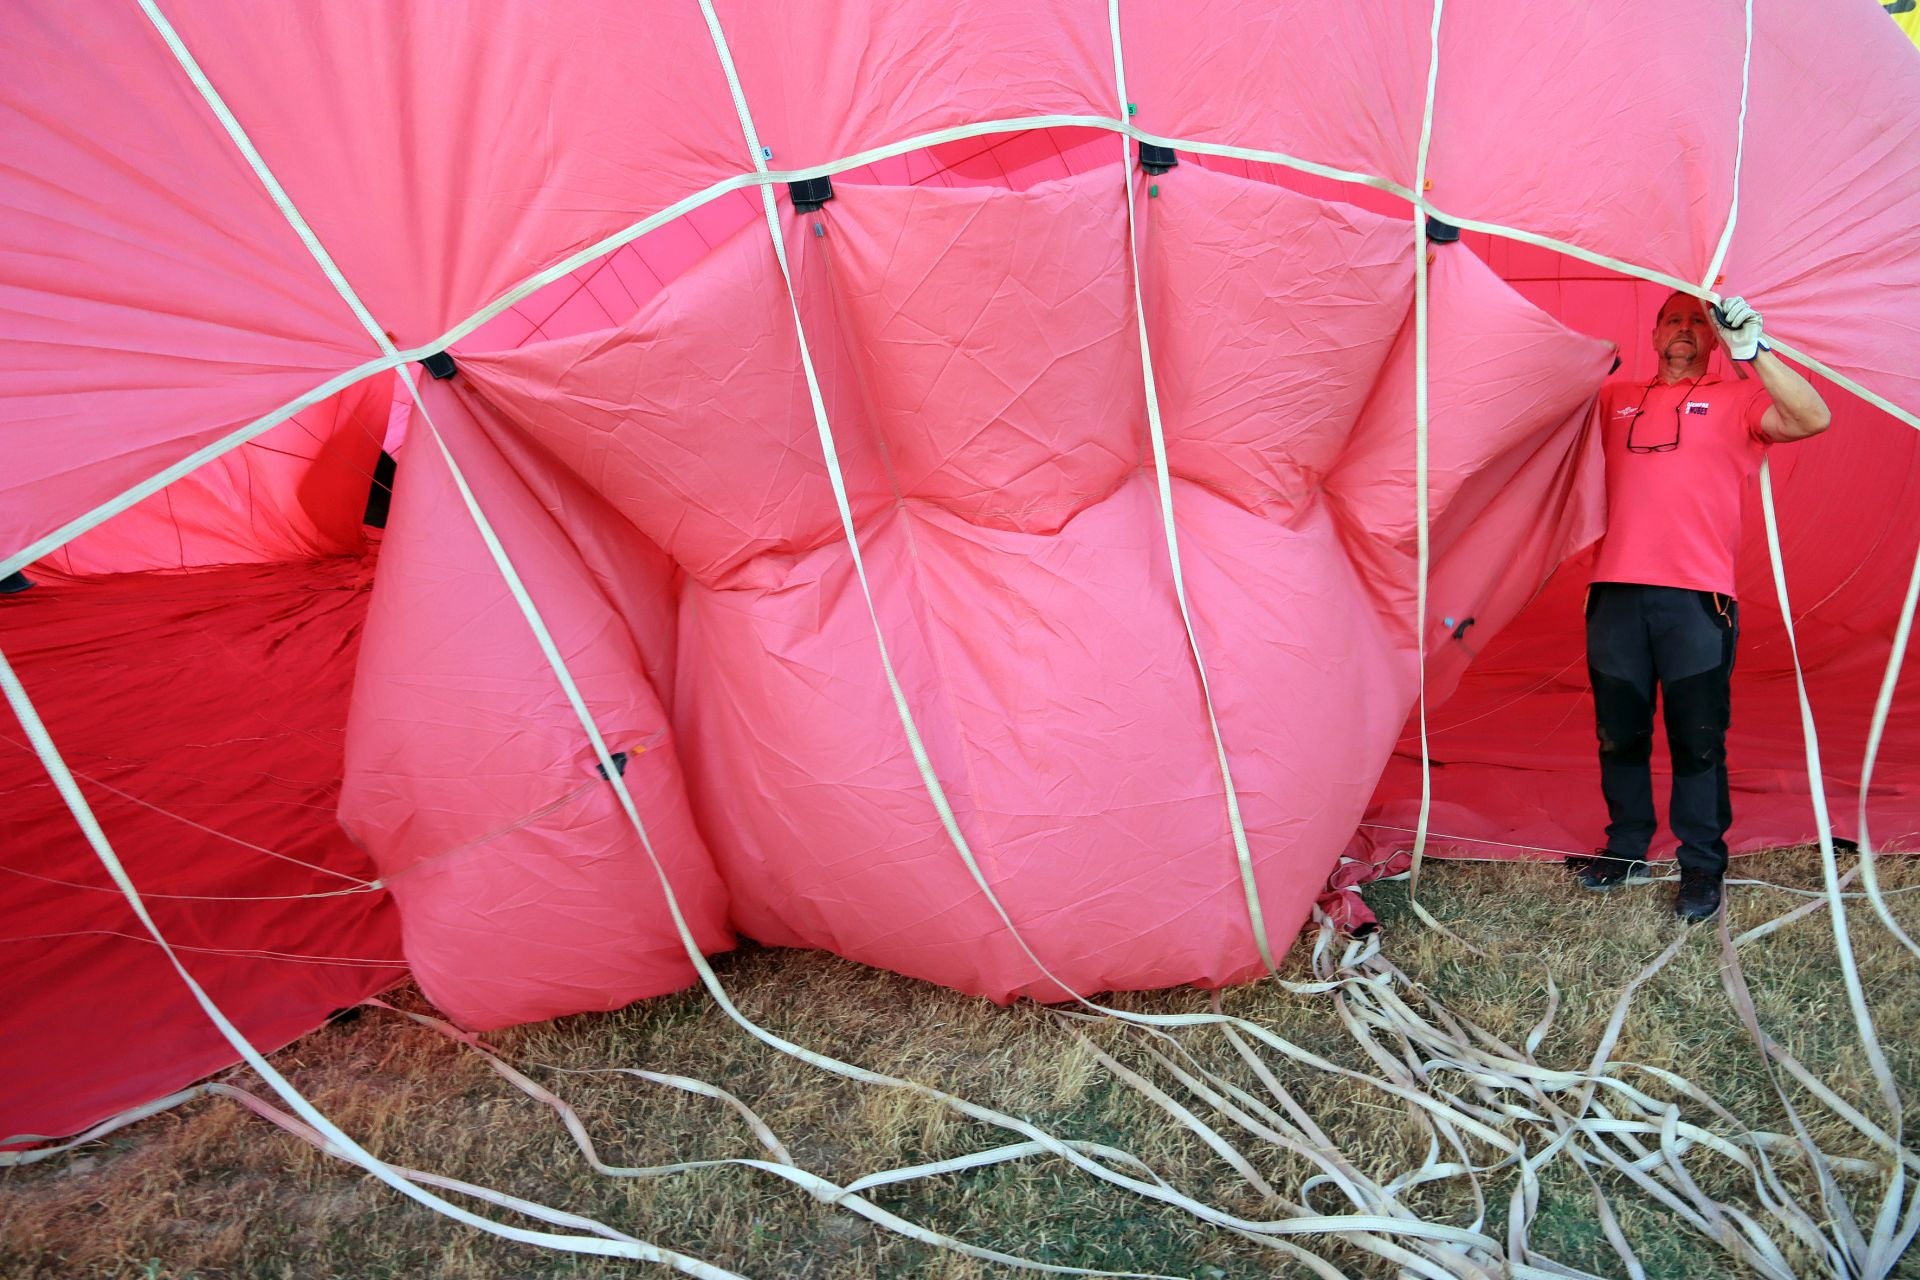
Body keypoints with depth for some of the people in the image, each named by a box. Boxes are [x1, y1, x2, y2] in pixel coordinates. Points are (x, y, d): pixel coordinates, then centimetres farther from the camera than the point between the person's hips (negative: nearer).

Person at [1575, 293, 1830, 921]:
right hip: (1616, 593, 3)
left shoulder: (1735, 400, 10)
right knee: (1619, 735, 10)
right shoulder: (1615, 397, 19)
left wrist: (1753, 348, -14)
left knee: (1697, 741, 1)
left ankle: (1703, 866, 16)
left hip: (1697, 598, -2)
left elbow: (1813, 419, -6)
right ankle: (1626, 849, 26)